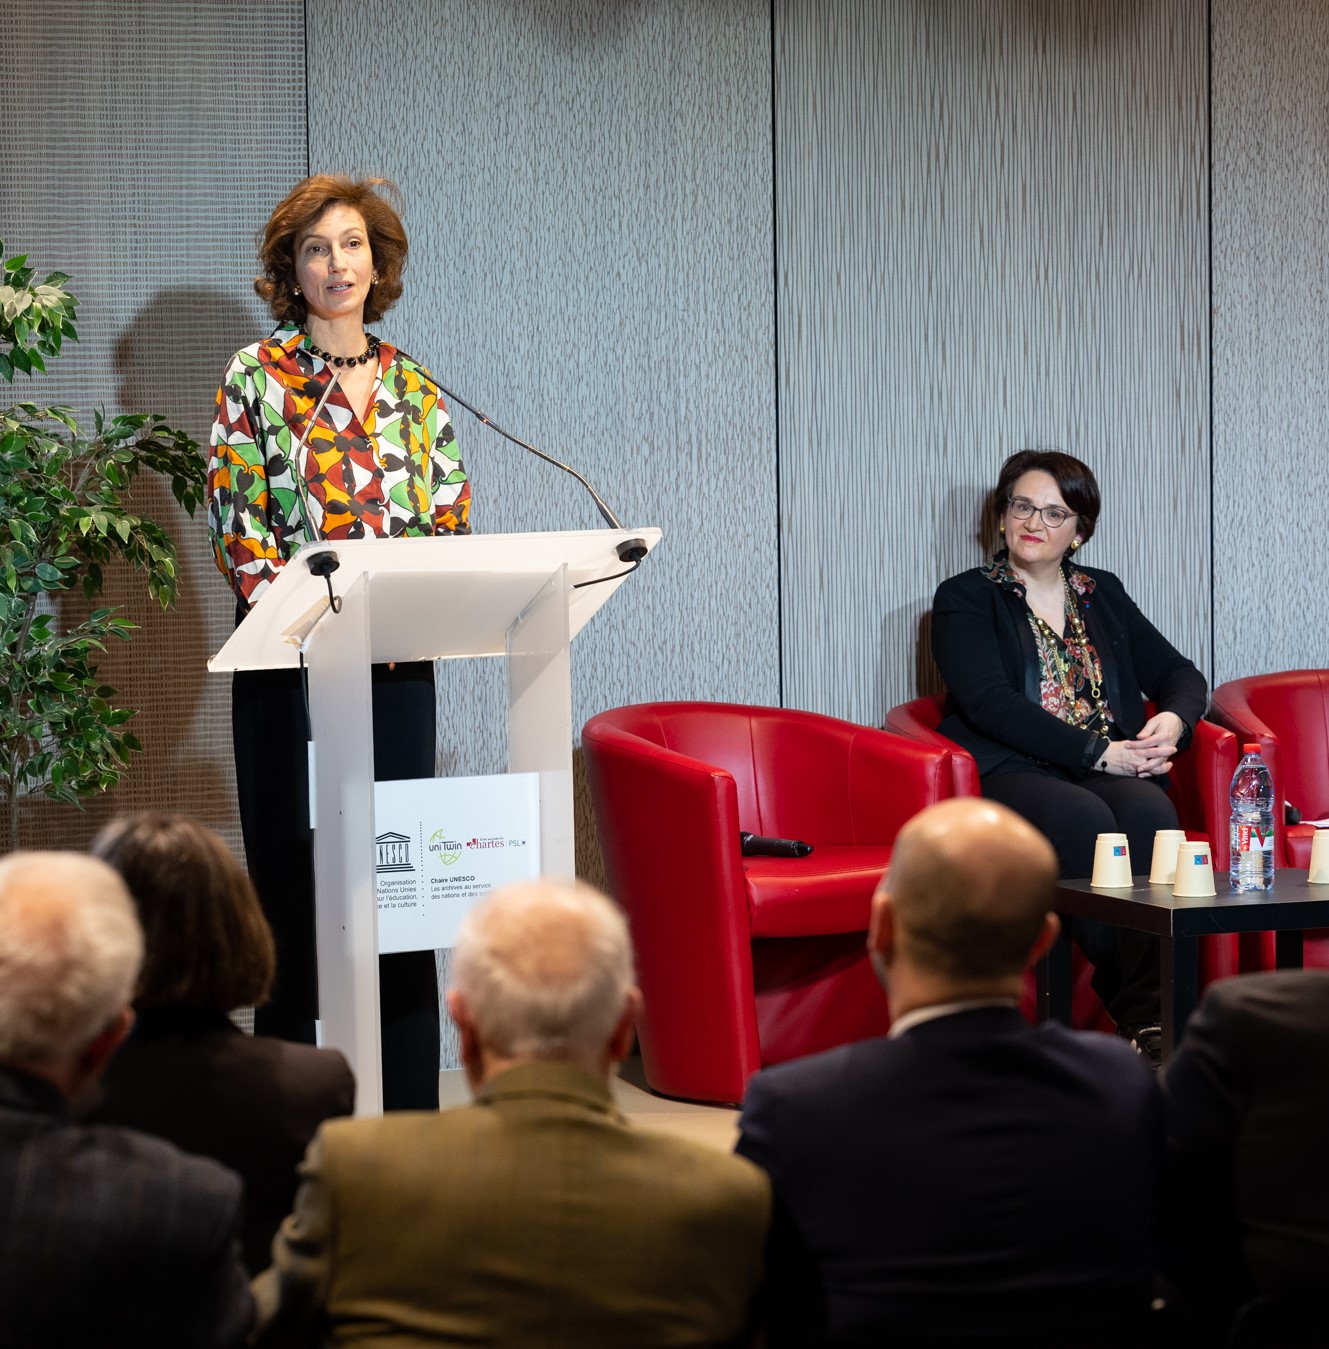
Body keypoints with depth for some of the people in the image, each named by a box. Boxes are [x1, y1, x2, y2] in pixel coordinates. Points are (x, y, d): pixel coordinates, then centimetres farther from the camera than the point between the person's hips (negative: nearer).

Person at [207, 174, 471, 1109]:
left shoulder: (414, 389, 12)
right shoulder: (257, 377, 2)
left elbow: (454, 524, 10)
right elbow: (237, 519, -5)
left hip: (398, 666, 3)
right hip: (289, 665, -3)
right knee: (297, 884, -2)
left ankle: (411, 1119, 8)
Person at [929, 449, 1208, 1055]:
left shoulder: (1103, 593, 22)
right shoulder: (964, 599, 7)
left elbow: (1180, 673, 21)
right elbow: (991, 704, -8)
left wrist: (1172, 721, -5)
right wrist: (1096, 752, -17)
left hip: (1111, 770, 4)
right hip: (1009, 773, -4)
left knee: (1150, 811, -32)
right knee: (1084, 818, -36)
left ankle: (1152, 1007, -38)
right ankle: (1139, 1015, -36)